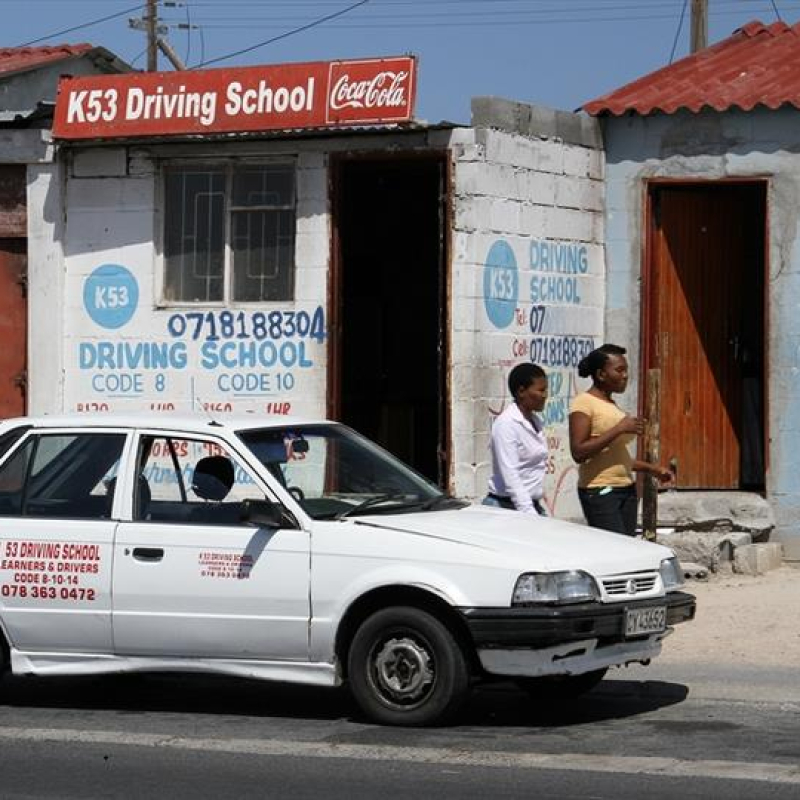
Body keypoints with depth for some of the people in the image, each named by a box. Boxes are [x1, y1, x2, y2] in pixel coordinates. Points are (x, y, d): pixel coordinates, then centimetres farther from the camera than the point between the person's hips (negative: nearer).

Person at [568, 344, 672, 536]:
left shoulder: (612, 406, 18)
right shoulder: (583, 403, -7)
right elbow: (578, 452, -18)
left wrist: (652, 469, 20)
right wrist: (619, 429, -18)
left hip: (626, 490, 8)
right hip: (599, 492, -8)